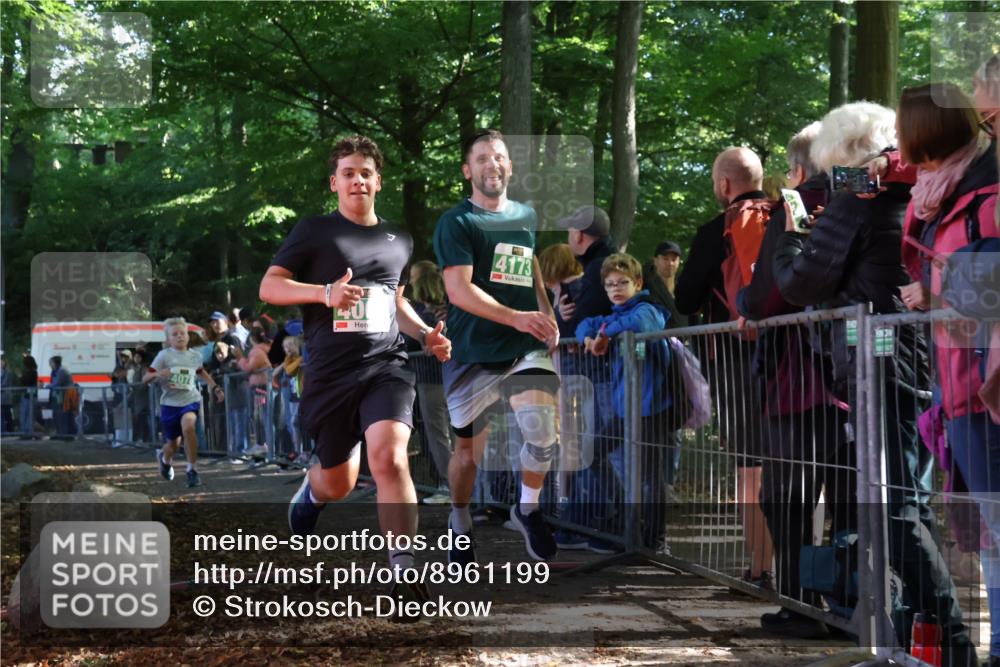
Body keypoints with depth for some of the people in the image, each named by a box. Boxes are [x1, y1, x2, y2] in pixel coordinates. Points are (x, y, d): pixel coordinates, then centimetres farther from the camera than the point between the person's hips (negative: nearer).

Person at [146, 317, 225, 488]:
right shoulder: (164, 355, -8)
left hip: (191, 399, 1)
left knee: (188, 426, -31)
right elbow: (145, 379, -10)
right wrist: (157, 374, -30)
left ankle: (192, 470, -18)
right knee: (173, 444, 10)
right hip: (170, 402, -1)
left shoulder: (195, 356, 3)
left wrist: (214, 387, 19)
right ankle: (165, 458, 50)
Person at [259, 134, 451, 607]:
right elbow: (268, 287, -4)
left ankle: (403, 570, -24)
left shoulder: (399, 241, 16)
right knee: (339, 483, 11)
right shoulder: (314, 232, 2)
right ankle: (309, 492, 50)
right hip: (330, 372, -1)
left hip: (386, 367, 1)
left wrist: (425, 334, 14)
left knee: (389, 458, -24)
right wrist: (325, 292, -20)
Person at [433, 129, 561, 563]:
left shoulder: (526, 216, 12)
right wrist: (516, 318, -26)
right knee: (468, 448, 8)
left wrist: (546, 315, 16)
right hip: (472, 353, -3)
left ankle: (528, 510, 8)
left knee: (543, 434, -18)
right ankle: (460, 523, 33)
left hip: (527, 349, 3)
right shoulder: (455, 223, -6)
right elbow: (459, 290, -16)